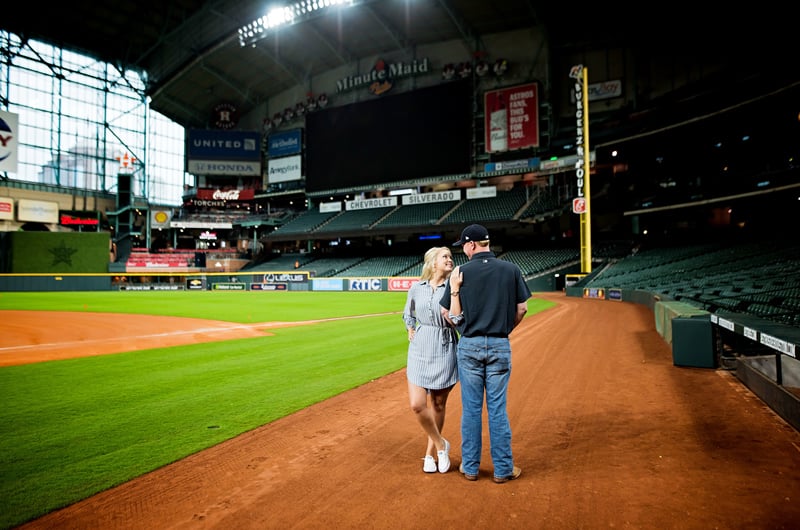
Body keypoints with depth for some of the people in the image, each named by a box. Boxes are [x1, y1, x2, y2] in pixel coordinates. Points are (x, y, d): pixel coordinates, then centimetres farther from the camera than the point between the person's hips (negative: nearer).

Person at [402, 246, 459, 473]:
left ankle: (430, 453, 28)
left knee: (438, 405, 9)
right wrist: (411, 331, 6)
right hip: (420, 348, 1)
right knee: (417, 404, -6)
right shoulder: (417, 287, 4)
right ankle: (441, 444, 19)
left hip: (444, 349, -1)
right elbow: (408, 314, 19)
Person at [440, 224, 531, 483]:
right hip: (500, 346, 1)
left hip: (469, 346, -1)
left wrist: (454, 288, 7)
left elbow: (450, 314, -4)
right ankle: (503, 469, 19)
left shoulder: (461, 272, -5)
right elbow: (522, 309, 3)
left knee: (471, 409, 10)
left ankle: (470, 467, 21)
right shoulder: (511, 270, 0)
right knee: (497, 409, 10)